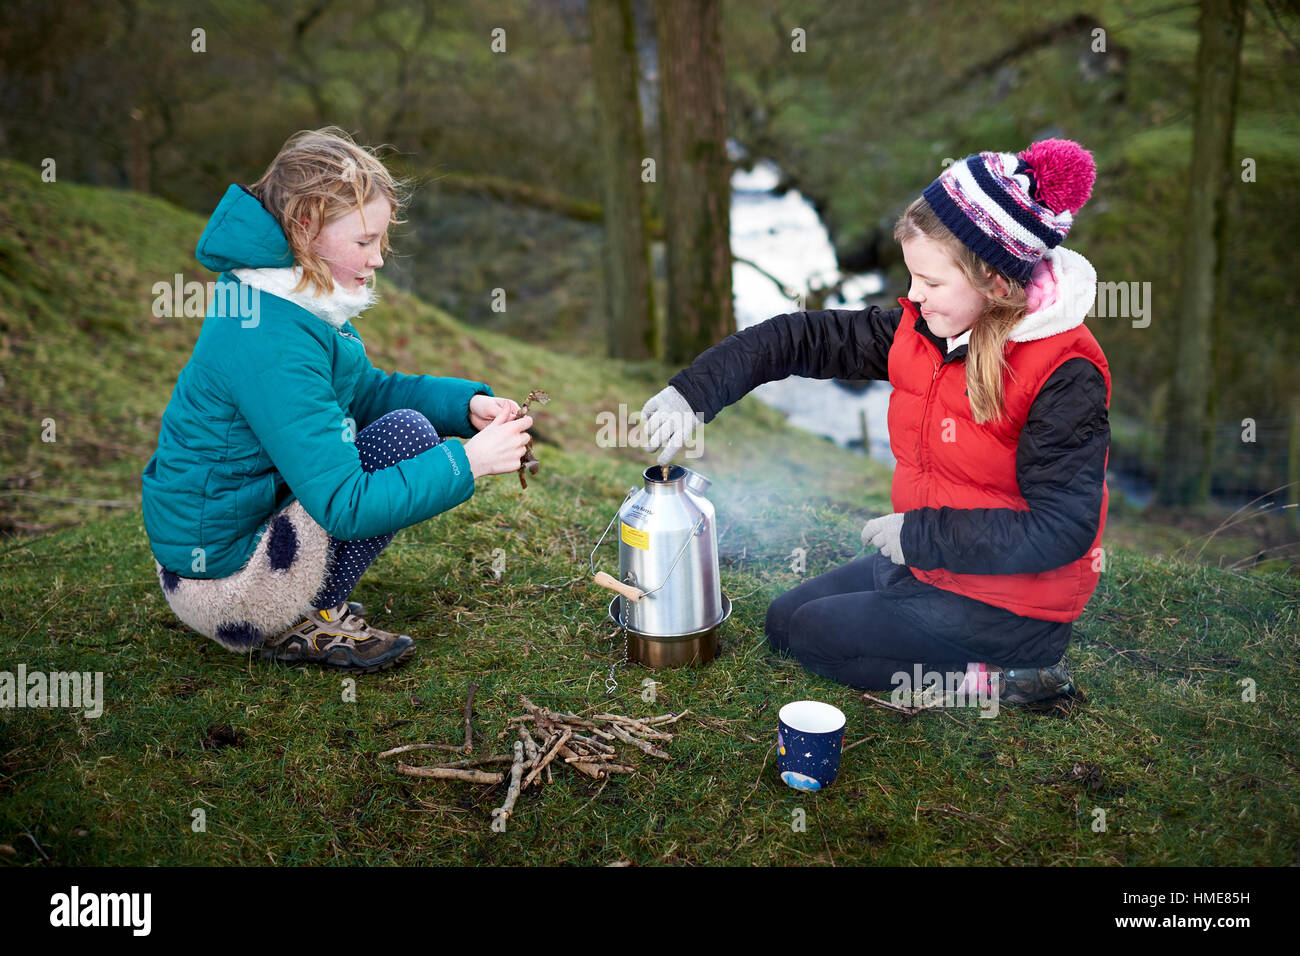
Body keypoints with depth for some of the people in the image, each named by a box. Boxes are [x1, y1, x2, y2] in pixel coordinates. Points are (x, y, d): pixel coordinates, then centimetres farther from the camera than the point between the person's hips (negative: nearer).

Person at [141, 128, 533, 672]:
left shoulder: (291, 302, 3)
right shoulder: (269, 342, -28)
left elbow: (369, 389, 13)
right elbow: (345, 507, -29)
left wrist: (467, 404, -2)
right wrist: (468, 462, -24)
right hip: (219, 589, -10)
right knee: (407, 435, -15)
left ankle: (302, 613, 10)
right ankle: (305, 623, -5)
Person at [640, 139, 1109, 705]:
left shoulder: (1064, 377, -25)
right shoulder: (918, 329, -5)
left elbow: (1061, 531, -27)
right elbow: (800, 338, -3)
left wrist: (918, 534, -22)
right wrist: (692, 394, -14)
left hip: (1007, 607, -8)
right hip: (927, 563, 8)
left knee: (807, 634, -7)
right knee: (785, 618, 15)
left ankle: (980, 679, -5)